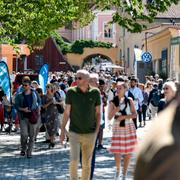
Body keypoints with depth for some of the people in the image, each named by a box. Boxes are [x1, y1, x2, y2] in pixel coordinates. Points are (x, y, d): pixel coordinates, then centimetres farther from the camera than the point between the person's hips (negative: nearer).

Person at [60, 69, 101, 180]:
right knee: (74, 160, -12)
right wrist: (62, 130, 1)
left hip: (90, 133, 1)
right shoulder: (71, 92, -4)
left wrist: (97, 130, -2)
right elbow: (67, 112, 2)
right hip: (75, 133, -1)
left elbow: (98, 112, 5)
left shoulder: (95, 92, -2)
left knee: (87, 163, 9)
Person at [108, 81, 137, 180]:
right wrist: (115, 110, -21)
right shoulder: (113, 102, 0)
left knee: (127, 153, 3)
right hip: (117, 128, 0)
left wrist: (124, 116, -16)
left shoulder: (129, 101, 0)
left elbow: (134, 114, -4)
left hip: (128, 128, 0)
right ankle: (118, 170, 22)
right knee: (116, 152, -7)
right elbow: (109, 117, -3)